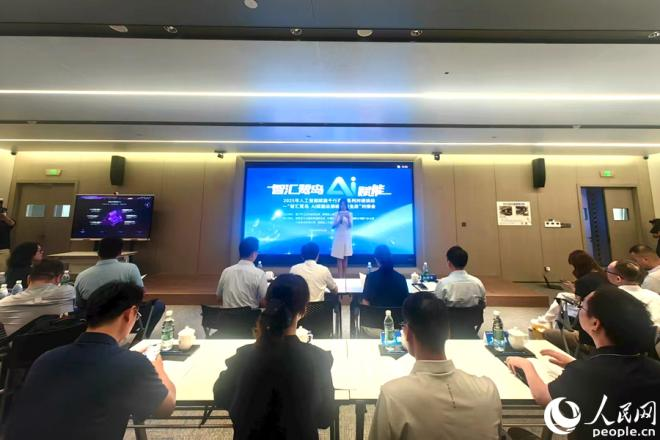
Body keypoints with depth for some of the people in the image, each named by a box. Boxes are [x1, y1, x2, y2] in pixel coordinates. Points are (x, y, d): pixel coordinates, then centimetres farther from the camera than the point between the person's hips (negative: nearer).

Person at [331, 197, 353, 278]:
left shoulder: (350, 214, 3)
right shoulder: (336, 214, 2)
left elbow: (350, 226, -5)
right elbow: (333, 226, -1)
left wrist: (348, 218, -21)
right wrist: (339, 220, -16)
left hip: (347, 237, 1)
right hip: (338, 237, -1)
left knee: (345, 257, 5)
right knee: (339, 257, -3)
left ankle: (344, 275, 13)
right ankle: (339, 276, 0)